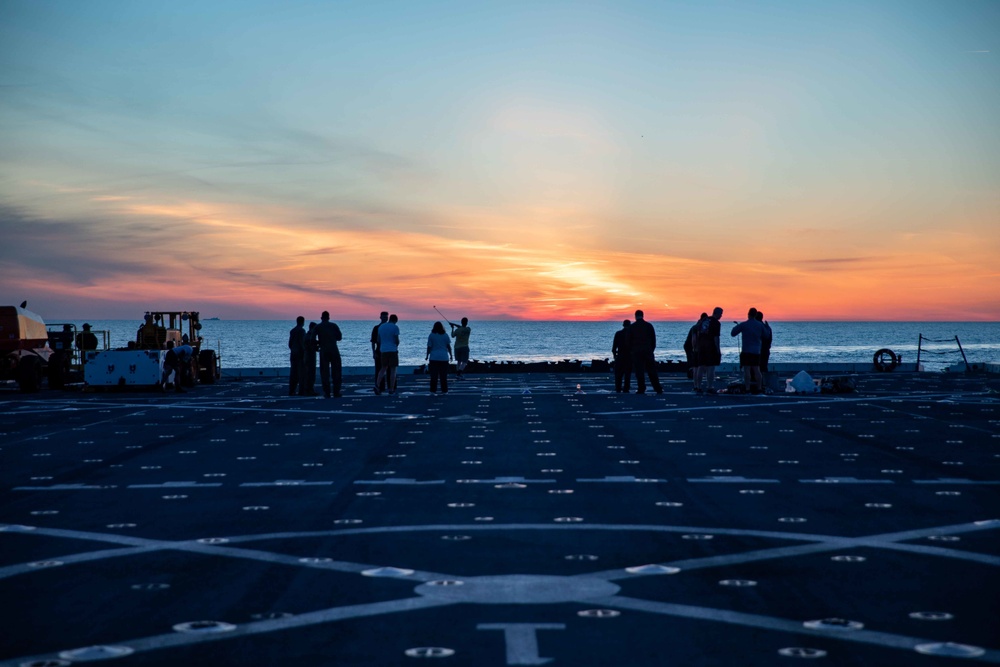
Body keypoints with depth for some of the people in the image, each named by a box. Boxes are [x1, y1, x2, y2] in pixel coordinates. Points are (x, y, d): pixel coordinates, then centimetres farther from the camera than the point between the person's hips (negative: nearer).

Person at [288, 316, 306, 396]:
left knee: (293, 373, 6)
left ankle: (291, 391, 3)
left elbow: (290, 343, 13)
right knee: (301, 373, -5)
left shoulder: (292, 330, 12)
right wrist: (304, 356, -16)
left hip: (293, 354, 7)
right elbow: (302, 343, -17)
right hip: (300, 354, -7)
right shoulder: (302, 330, -11)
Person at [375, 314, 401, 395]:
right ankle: (391, 389, 1)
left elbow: (378, 340, 10)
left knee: (383, 368, 14)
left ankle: (377, 385, -4)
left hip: (383, 350, 5)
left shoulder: (381, 327, 10)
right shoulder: (395, 327, -7)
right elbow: (397, 340, -11)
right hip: (393, 350, -5)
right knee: (393, 370, 2)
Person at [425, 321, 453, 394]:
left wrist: (427, 355, 6)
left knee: (434, 375, 3)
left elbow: (429, 347, -3)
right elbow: (449, 346, 3)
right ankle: (444, 390, 6)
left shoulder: (431, 335, -2)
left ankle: (433, 390, 1)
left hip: (434, 358, -1)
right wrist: (451, 355, 11)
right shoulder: (445, 335, 2)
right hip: (444, 358, 1)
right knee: (443, 375, 6)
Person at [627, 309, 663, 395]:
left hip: (636, 352, -1)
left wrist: (632, 349, 15)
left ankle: (641, 389, -5)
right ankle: (658, 389, 2)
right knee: (652, 371, 4)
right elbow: (653, 339, 5)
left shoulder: (632, 327, 0)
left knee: (639, 371, 0)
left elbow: (628, 340, 2)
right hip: (648, 351, 1)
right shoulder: (649, 325, 3)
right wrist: (652, 349, 13)